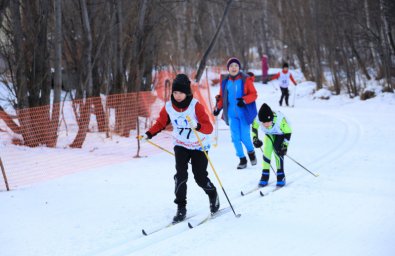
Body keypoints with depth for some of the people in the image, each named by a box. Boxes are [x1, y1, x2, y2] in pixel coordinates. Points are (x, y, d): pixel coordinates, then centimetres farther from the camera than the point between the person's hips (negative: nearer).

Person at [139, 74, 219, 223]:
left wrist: (198, 126, -49)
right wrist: (149, 134, -11)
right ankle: (181, 208, -4)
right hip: (181, 145, 3)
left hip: (199, 146, -3)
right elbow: (161, 123, 4)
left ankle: (213, 195, 29)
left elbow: (209, 128, -28)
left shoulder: (196, 106, -23)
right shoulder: (168, 107, -11)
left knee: (200, 177, -2)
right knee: (180, 175, -14)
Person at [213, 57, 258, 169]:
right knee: (235, 137, 1)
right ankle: (242, 159, 14)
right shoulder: (225, 81, 7)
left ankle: (251, 152, 27)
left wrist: (244, 100, -21)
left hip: (244, 113, -3)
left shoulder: (245, 79, -5)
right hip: (231, 114, 4)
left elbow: (254, 94, -5)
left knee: (244, 137, -4)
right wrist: (218, 108, 3)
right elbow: (222, 97, 15)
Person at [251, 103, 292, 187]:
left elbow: (288, 132, -24)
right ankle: (265, 175, 0)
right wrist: (255, 138, -9)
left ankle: (281, 176, -7)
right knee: (266, 151, -12)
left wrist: (285, 145, -25)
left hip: (281, 134, -3)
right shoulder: (258, 119, -32)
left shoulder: (280, 119, -42)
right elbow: (254, 127, -6)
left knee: (277, 152, -19)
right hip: (269, 134, 3)